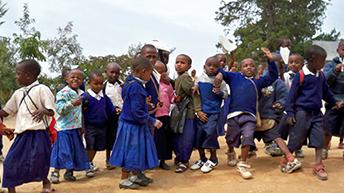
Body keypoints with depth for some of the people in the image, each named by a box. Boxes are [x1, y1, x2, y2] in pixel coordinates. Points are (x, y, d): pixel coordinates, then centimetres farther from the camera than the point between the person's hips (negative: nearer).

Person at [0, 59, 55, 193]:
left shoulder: (41, 89, -7)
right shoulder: (18, 93, 13)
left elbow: (51, 111, -10)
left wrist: (43, 111, -31)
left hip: (38, 133, -7)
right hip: (22, 133, 7)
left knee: (37, 162, -7)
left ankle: (45, 182, 23)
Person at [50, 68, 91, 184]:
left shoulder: (81, 93, 10)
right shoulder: (63, 93, -12)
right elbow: (59, 109, -22)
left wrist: (82, 126, 21)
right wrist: (72, 103, -34)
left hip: (76, 127, 7)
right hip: (64, 127, -7)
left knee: (76, 149, 11)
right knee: (63, 149, -6)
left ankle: (69, 171, 24)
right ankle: (55, 172, 8)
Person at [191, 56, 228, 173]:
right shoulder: (200, 79, 1)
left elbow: (226, 95, 3)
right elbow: (195, 95, 2)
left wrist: (219, 92, -18)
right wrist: (198, 110, -4)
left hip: (214, 112, -3)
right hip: (201, 112, 3)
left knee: (210, 132, -14)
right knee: (199, 134, 5)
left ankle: (213, 159, 6)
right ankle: (202, 159, 23)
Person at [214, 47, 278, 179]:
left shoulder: (258, 81, 18)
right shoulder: (234, 77, 13)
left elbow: (273, 76, 14)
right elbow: (222, 72, 17)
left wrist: (270, 60, 3)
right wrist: (219, 74, -7)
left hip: (250, 115, 1)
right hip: (234, 113, -1)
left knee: (247, 137, -15)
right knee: (231, 138, 9)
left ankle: (243, 164, -1)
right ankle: (231, 153, 43)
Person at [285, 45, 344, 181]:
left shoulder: (321, 75, 7)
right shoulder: (301, 75, -13)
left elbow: (326, 91, 22)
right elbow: (292, 95, -11)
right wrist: (290, 113, -13)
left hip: (316, 113, 6)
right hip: (302, 112, -6)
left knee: (319, 139, 3)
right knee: (295, 139, 2)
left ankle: (318, 166, 10)